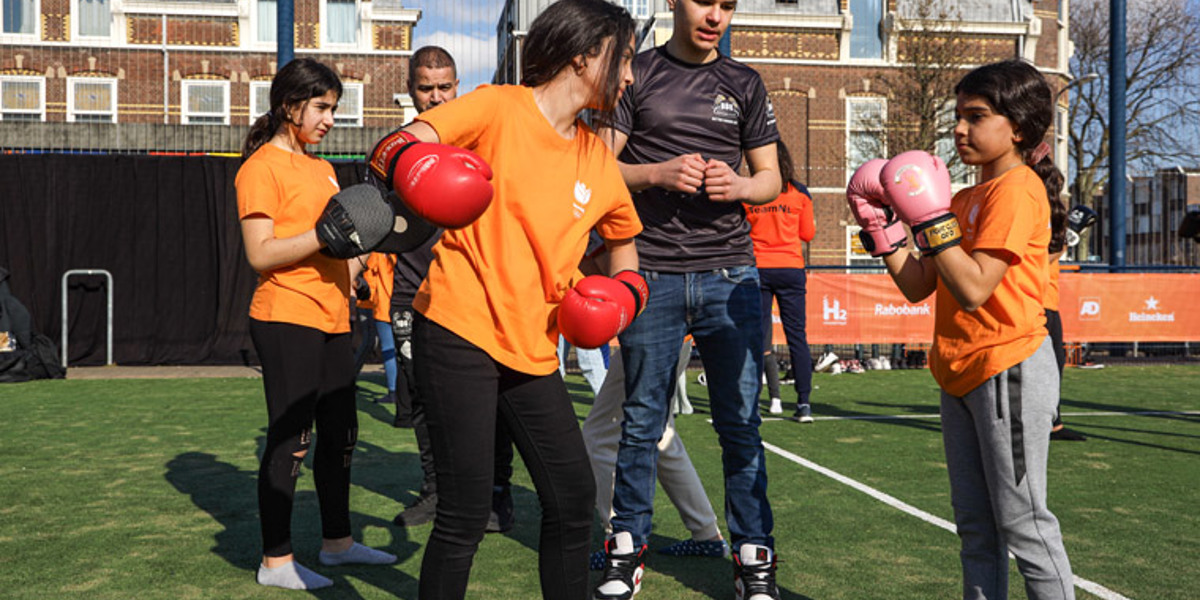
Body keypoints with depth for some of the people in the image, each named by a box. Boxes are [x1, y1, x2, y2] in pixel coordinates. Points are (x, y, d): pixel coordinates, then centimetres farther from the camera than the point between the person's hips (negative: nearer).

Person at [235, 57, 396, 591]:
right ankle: (276, 562, 9)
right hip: (287, 321, -8)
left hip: (331, 321, 8)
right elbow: (260, 253, -16)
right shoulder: (262, 167, -7)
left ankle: (337, 541, 27)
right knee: (290, 440, -3)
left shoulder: (321, 169, 19)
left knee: (340, 432, 13)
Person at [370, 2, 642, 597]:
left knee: (573, 499, 8)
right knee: (466, 513, -4)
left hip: (533, 350, 6)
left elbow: (624, 247, 24)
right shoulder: (498, 108, -5)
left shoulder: (600, 162, 12)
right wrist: (408, 168, -35)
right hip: (459, 332, -6)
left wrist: (622, 291, 3)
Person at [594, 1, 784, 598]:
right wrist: (658, 173, -15)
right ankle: (628, 550, 19)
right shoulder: (635, 74, 8)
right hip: (651, 275, -1)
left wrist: (736, 185, -8)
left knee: (740, 422, 2)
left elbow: (771, 178, 14)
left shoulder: (744, 84, 14)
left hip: (730, 273, 2)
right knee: (642, 420, 5)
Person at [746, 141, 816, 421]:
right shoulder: (799, 192, 0)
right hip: (791, 268, 0)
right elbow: (808, 234, 7)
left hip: (757, 269, 0)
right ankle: (804, 403, 0)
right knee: (797, 335, 3)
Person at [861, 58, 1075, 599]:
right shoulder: (964, 197, 15)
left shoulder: (1017, 189, -12)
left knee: (1022, 522, -1)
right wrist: (878, 228, 4)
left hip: (1008, 370, -9)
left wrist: (930, 219, -23)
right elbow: (917, 286, 12)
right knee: (975, 527, 14)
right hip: (960, 372, 9)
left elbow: (974, 289, -23)